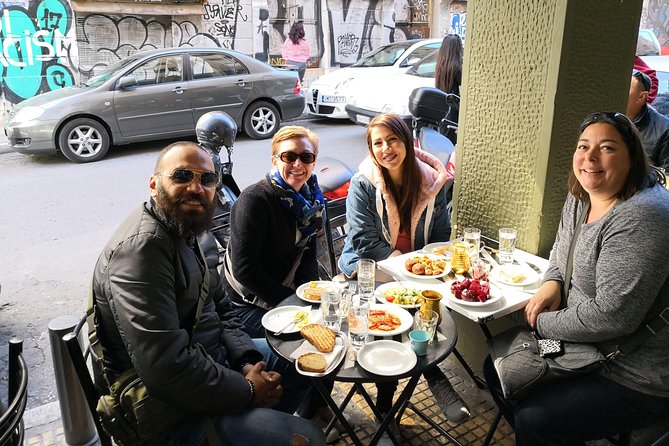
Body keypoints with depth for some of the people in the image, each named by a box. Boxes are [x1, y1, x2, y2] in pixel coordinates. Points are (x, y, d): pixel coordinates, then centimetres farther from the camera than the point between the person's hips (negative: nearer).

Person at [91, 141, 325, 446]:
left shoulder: (197, 232, 6)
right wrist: (247, 391, -19)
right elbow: (167, 368, -31)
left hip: (212, 356, 10)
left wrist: (248, 361, -5)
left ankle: (263, 421, 37)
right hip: (173, 405, -9)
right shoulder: (142, 246, -26)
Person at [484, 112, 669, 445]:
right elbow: (562, 250, 18)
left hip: (635, 375, -9)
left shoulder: (639, 219, -28)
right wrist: (551, 282, -4)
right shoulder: (579, 198, 1)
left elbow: (612, 316, -31)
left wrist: (542, 323, -15)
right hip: (586, 344, 9)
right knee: (497, 368, 10)